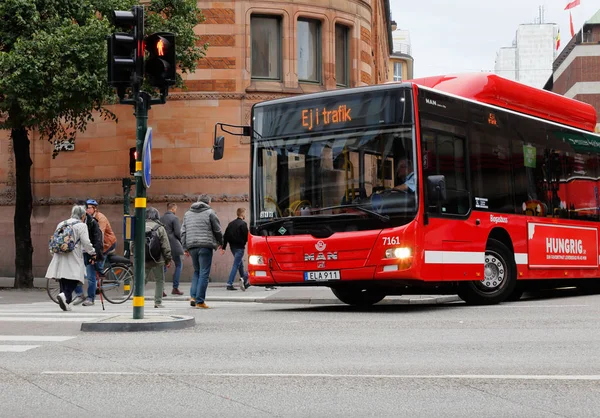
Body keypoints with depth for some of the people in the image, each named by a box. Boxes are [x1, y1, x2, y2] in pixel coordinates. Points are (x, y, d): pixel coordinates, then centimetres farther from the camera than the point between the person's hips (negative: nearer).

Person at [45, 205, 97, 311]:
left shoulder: (61, 224, 17)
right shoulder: (81, 226, -3)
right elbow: (86, 243, -8)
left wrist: (53, 253, 33)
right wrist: (93, 254, 4)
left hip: (60, 256, 6)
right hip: (73, 259, -6)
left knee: (63, 280, 10)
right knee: (73, 280, -5)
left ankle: (66, 302, 6)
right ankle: (65, 295, -27)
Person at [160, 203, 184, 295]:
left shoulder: (161, 218, 10)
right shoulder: (174, 218, -9)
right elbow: (177, 232, -13)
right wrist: (180, 241, 3)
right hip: (173, 245, -6)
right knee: (179, 264, 8)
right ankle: (175, 288, 4)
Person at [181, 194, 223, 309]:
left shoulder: (187, 214, 16)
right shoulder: (210, 212, 0)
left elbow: (183, 232, 14)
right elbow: (217, 230, 4)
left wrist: (185, 248, 15)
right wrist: (220, 243, 20)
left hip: (192, 246, 5)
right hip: (205, 246, -5)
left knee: (197, 271, 18)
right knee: (204, 273, -2)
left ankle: (193, 296, 5)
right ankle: (199, 301, -5)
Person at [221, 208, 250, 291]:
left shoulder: (231, 223, 12)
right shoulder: (243, 224, -12)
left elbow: (226, 236, 10)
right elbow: (246, 237, -15)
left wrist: (223, 247, 11)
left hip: (232, 247, 8)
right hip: (239, 247, -8)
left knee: (240, 264, 21)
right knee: (236, 265, -6)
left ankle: (244, 282, 27)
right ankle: (229, 284, -11)